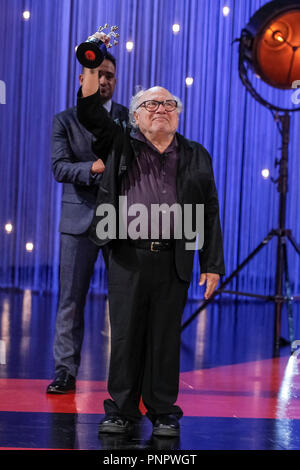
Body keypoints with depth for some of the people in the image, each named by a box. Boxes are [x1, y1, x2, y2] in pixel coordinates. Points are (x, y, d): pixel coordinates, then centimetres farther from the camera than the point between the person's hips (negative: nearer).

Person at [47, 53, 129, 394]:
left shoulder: (131, 118, 9)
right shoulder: (65, 121, 6)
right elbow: (58, 168, -7)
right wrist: (93, 168, -23)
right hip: (79, 219, 0)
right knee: (71, 299, 1)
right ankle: (65, 371, 8)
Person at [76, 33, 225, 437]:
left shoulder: (196, 157, 13)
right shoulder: (121, 145, 12)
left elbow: (210, 215, 10)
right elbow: (90, 112, -1)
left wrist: (212, 265, 3)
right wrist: (92, 68, -14)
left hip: (173, 259, 0)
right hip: (127, 256, 0)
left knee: (165, 338, 5)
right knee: (126, 335, 3)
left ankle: (164, 412, 15)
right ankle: (122, 409, 14)